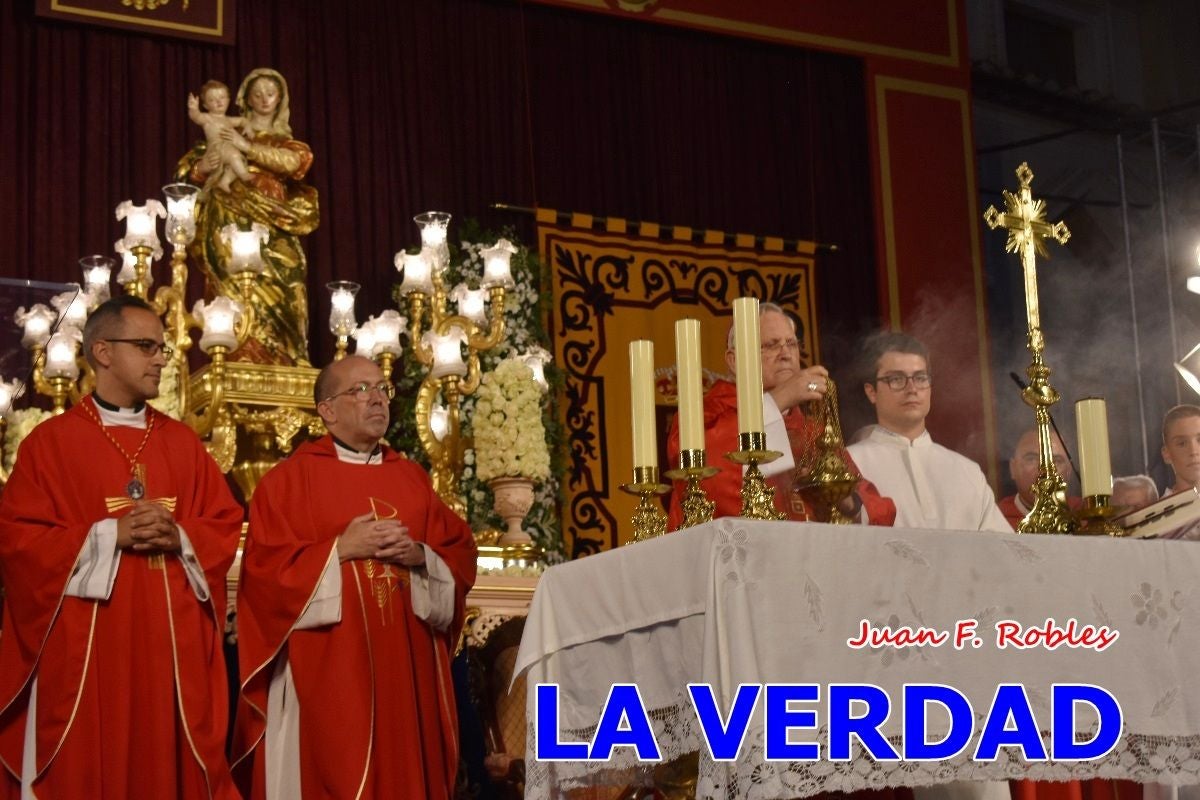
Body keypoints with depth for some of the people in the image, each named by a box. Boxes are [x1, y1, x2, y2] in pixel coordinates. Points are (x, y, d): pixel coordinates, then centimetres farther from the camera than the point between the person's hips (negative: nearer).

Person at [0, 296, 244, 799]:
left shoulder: (182, 442, 14)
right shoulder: (51, 442, 0)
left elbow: (226, 525, 11)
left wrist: (180, 537, -10)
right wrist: (110, 535, -15)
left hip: (174, 642, 4)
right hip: (86, 646, -4)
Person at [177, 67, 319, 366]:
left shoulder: (286, 141, 21)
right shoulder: (229, 135, 14)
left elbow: (297, 161, -3)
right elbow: (187, 168, 7)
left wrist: (249, 148, -9)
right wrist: (202, 167, -16)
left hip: (275, 235, 2)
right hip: (237, 229, -2)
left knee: (278, 302, -9)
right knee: (241, 301, -17)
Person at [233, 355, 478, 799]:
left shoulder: (412, 478, 15)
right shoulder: (290, 478, -1)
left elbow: (460, 556, 11)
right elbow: (265, 568, -9)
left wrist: (420, 556, -9)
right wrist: (340, 550, -14)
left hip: (405, 669, 5)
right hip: (325, 671, -5)